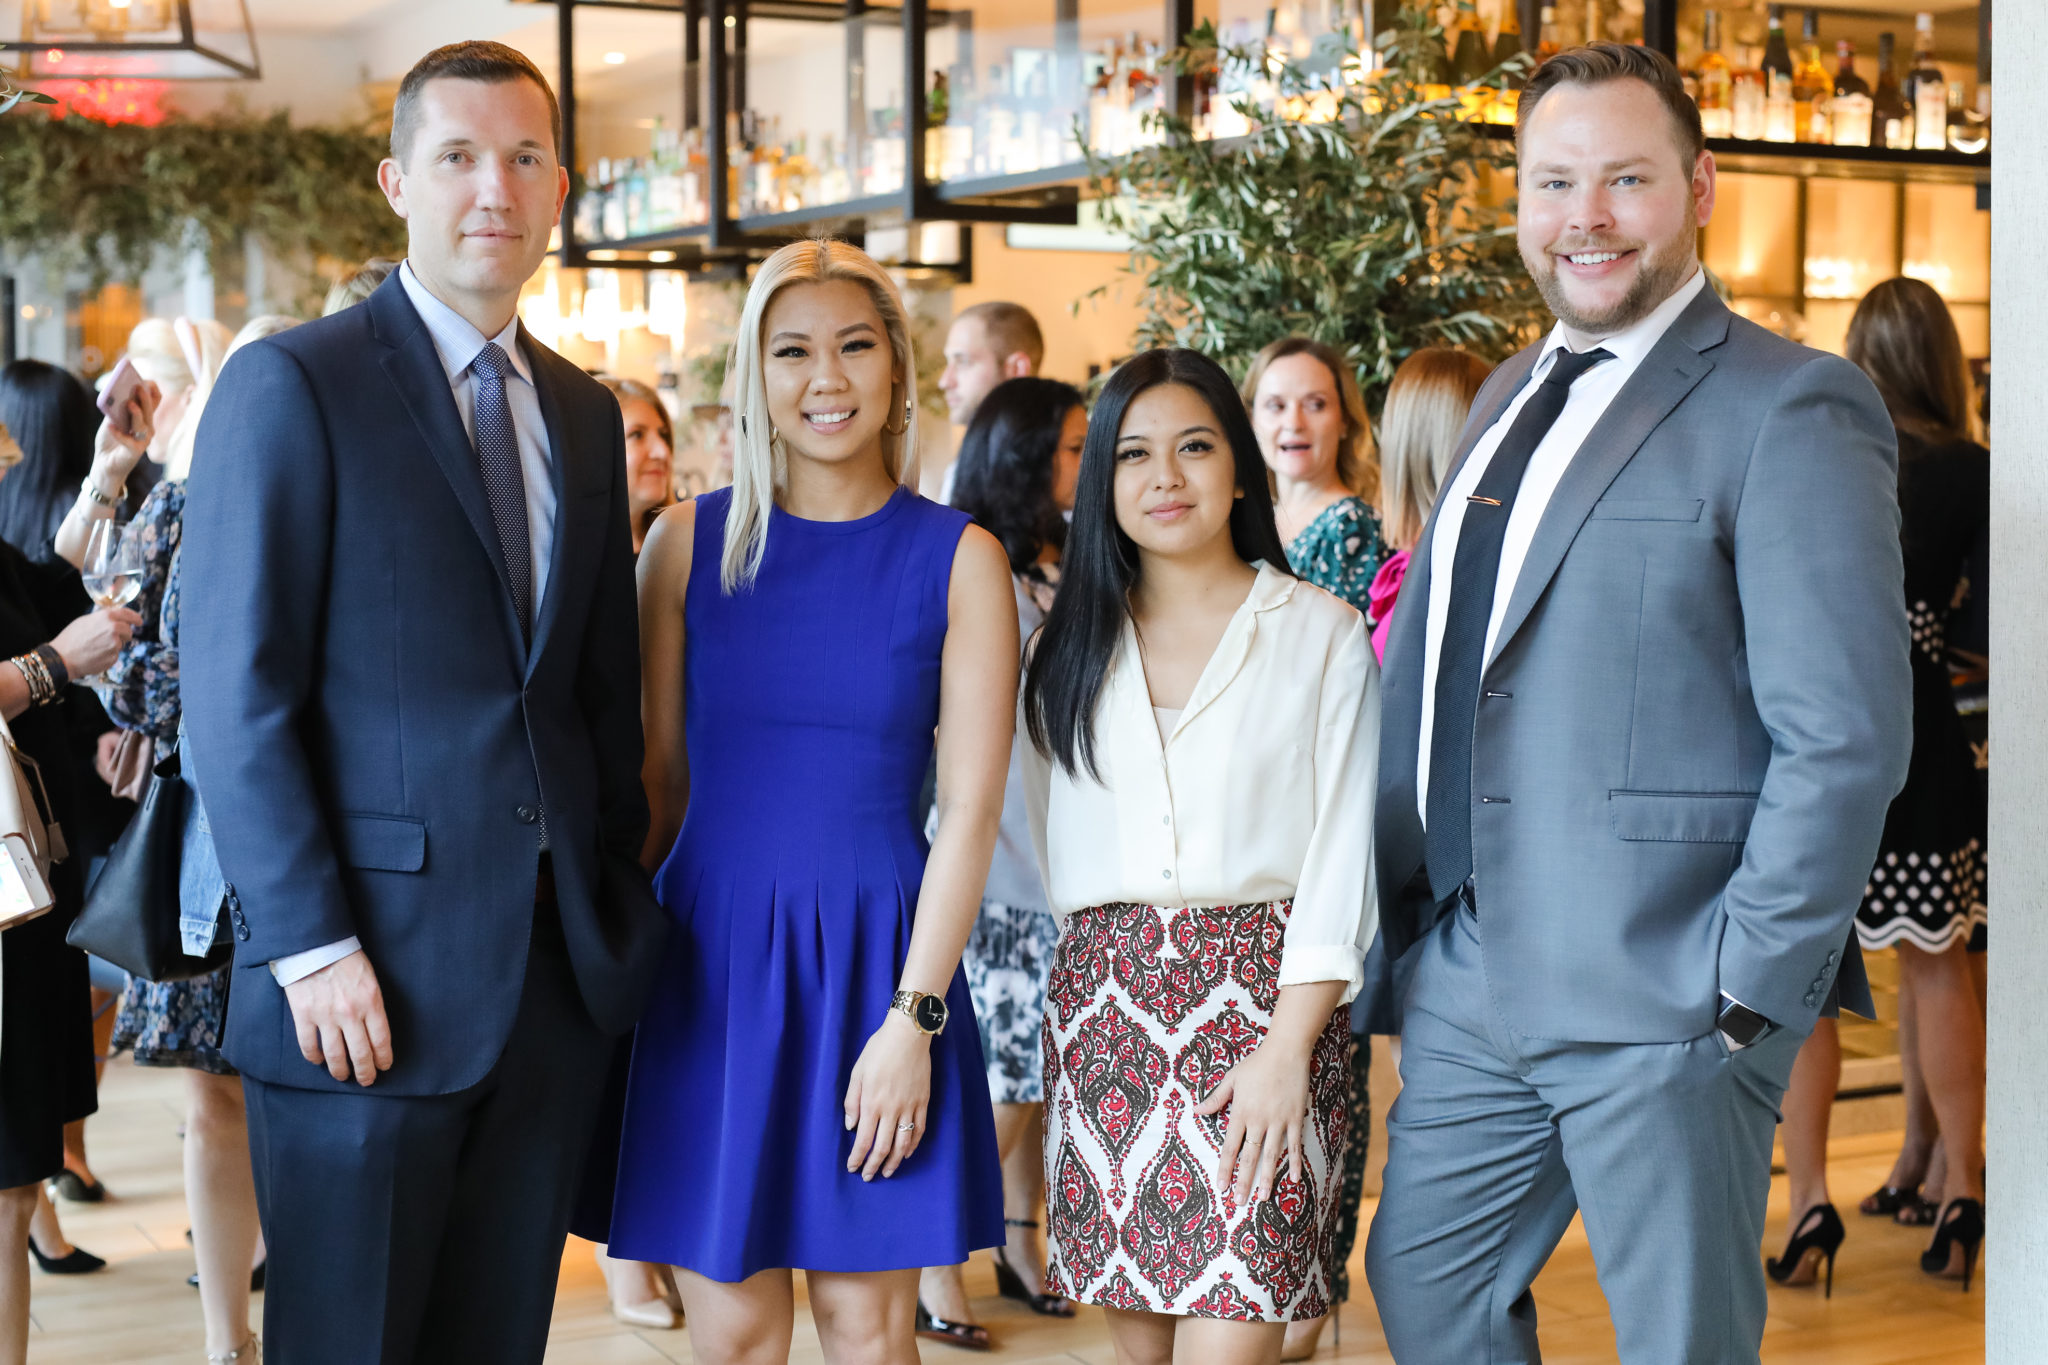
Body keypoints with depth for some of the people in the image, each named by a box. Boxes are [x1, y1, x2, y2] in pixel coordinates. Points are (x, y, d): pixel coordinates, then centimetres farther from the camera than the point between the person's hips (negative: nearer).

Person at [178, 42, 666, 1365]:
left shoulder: (585, 413, 14)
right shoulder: (292, 386, -6)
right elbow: (235, 695, -10)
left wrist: (623, 906, 10)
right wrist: (311, 947, -15)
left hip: (560, 975, 6)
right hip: (374, 977, -5)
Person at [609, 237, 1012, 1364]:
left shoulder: (958, 559, 0)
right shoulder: (689, 541, 5)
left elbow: (969, 805, -4)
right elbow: (659, 778, 8)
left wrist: (913, 1017, -11)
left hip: (876, 959, -1)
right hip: (710, 956, 1)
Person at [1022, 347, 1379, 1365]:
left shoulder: (1321, 633, 2)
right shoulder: (1073, 646, 13)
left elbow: (1342, 854, -4)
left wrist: (1288, 1049, -11)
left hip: (1262, 1004, -3)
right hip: (1104, 1004, 4)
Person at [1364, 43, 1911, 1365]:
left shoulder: (1790, 409, -11)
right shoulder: (1510, 399, 14)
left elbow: (1846, 738, -16)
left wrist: (1752, 994, -18)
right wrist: (1384, 902, 14)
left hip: (1663, 997, -7)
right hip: (1472, 980, 7)